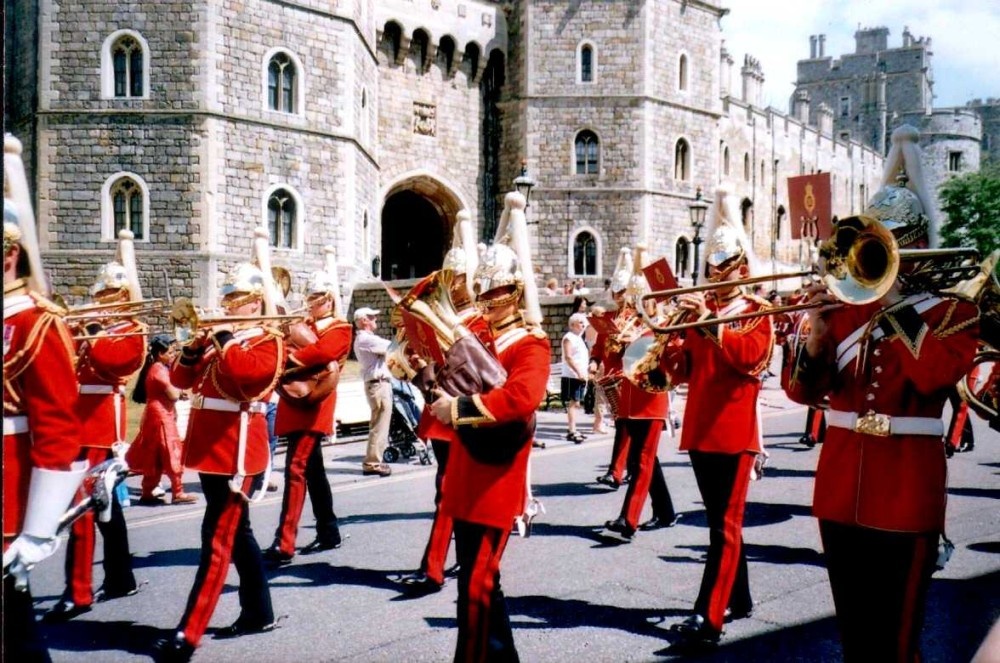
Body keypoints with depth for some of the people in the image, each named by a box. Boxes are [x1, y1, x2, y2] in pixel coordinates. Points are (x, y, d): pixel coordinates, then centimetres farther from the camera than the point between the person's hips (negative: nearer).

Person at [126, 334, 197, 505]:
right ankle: (178, 493, -3)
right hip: (161, 416, -10)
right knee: (172, 453, -6)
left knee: (154, 456, 13)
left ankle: (147, 492, 17)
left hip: (157, 415, 10)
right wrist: (180, 392, -2)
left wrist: (177, 393, -1)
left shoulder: (155, 368, 15)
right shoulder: (159, 369, -16)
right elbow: (172, 395, -21)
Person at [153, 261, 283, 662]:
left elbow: (249, 371, -26)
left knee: (217, 540, -9)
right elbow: (181, 379, 13)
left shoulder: (268, 342, -4)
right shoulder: (221, 338, 17)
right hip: (211, 449, 9)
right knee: (236, 533, 16)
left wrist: (224, 339, -16)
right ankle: (259, 613, 28)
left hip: (237, 451, -9)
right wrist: (196, 346, -3)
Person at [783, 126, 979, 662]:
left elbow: (935, 374, -21)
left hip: (906, 493, -4)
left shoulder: (953, 308, 0)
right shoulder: (846, 303, 9)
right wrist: (817, 332, -14)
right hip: (841, 488, 4)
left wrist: (895, 302, -18)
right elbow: (803, 391, 3)